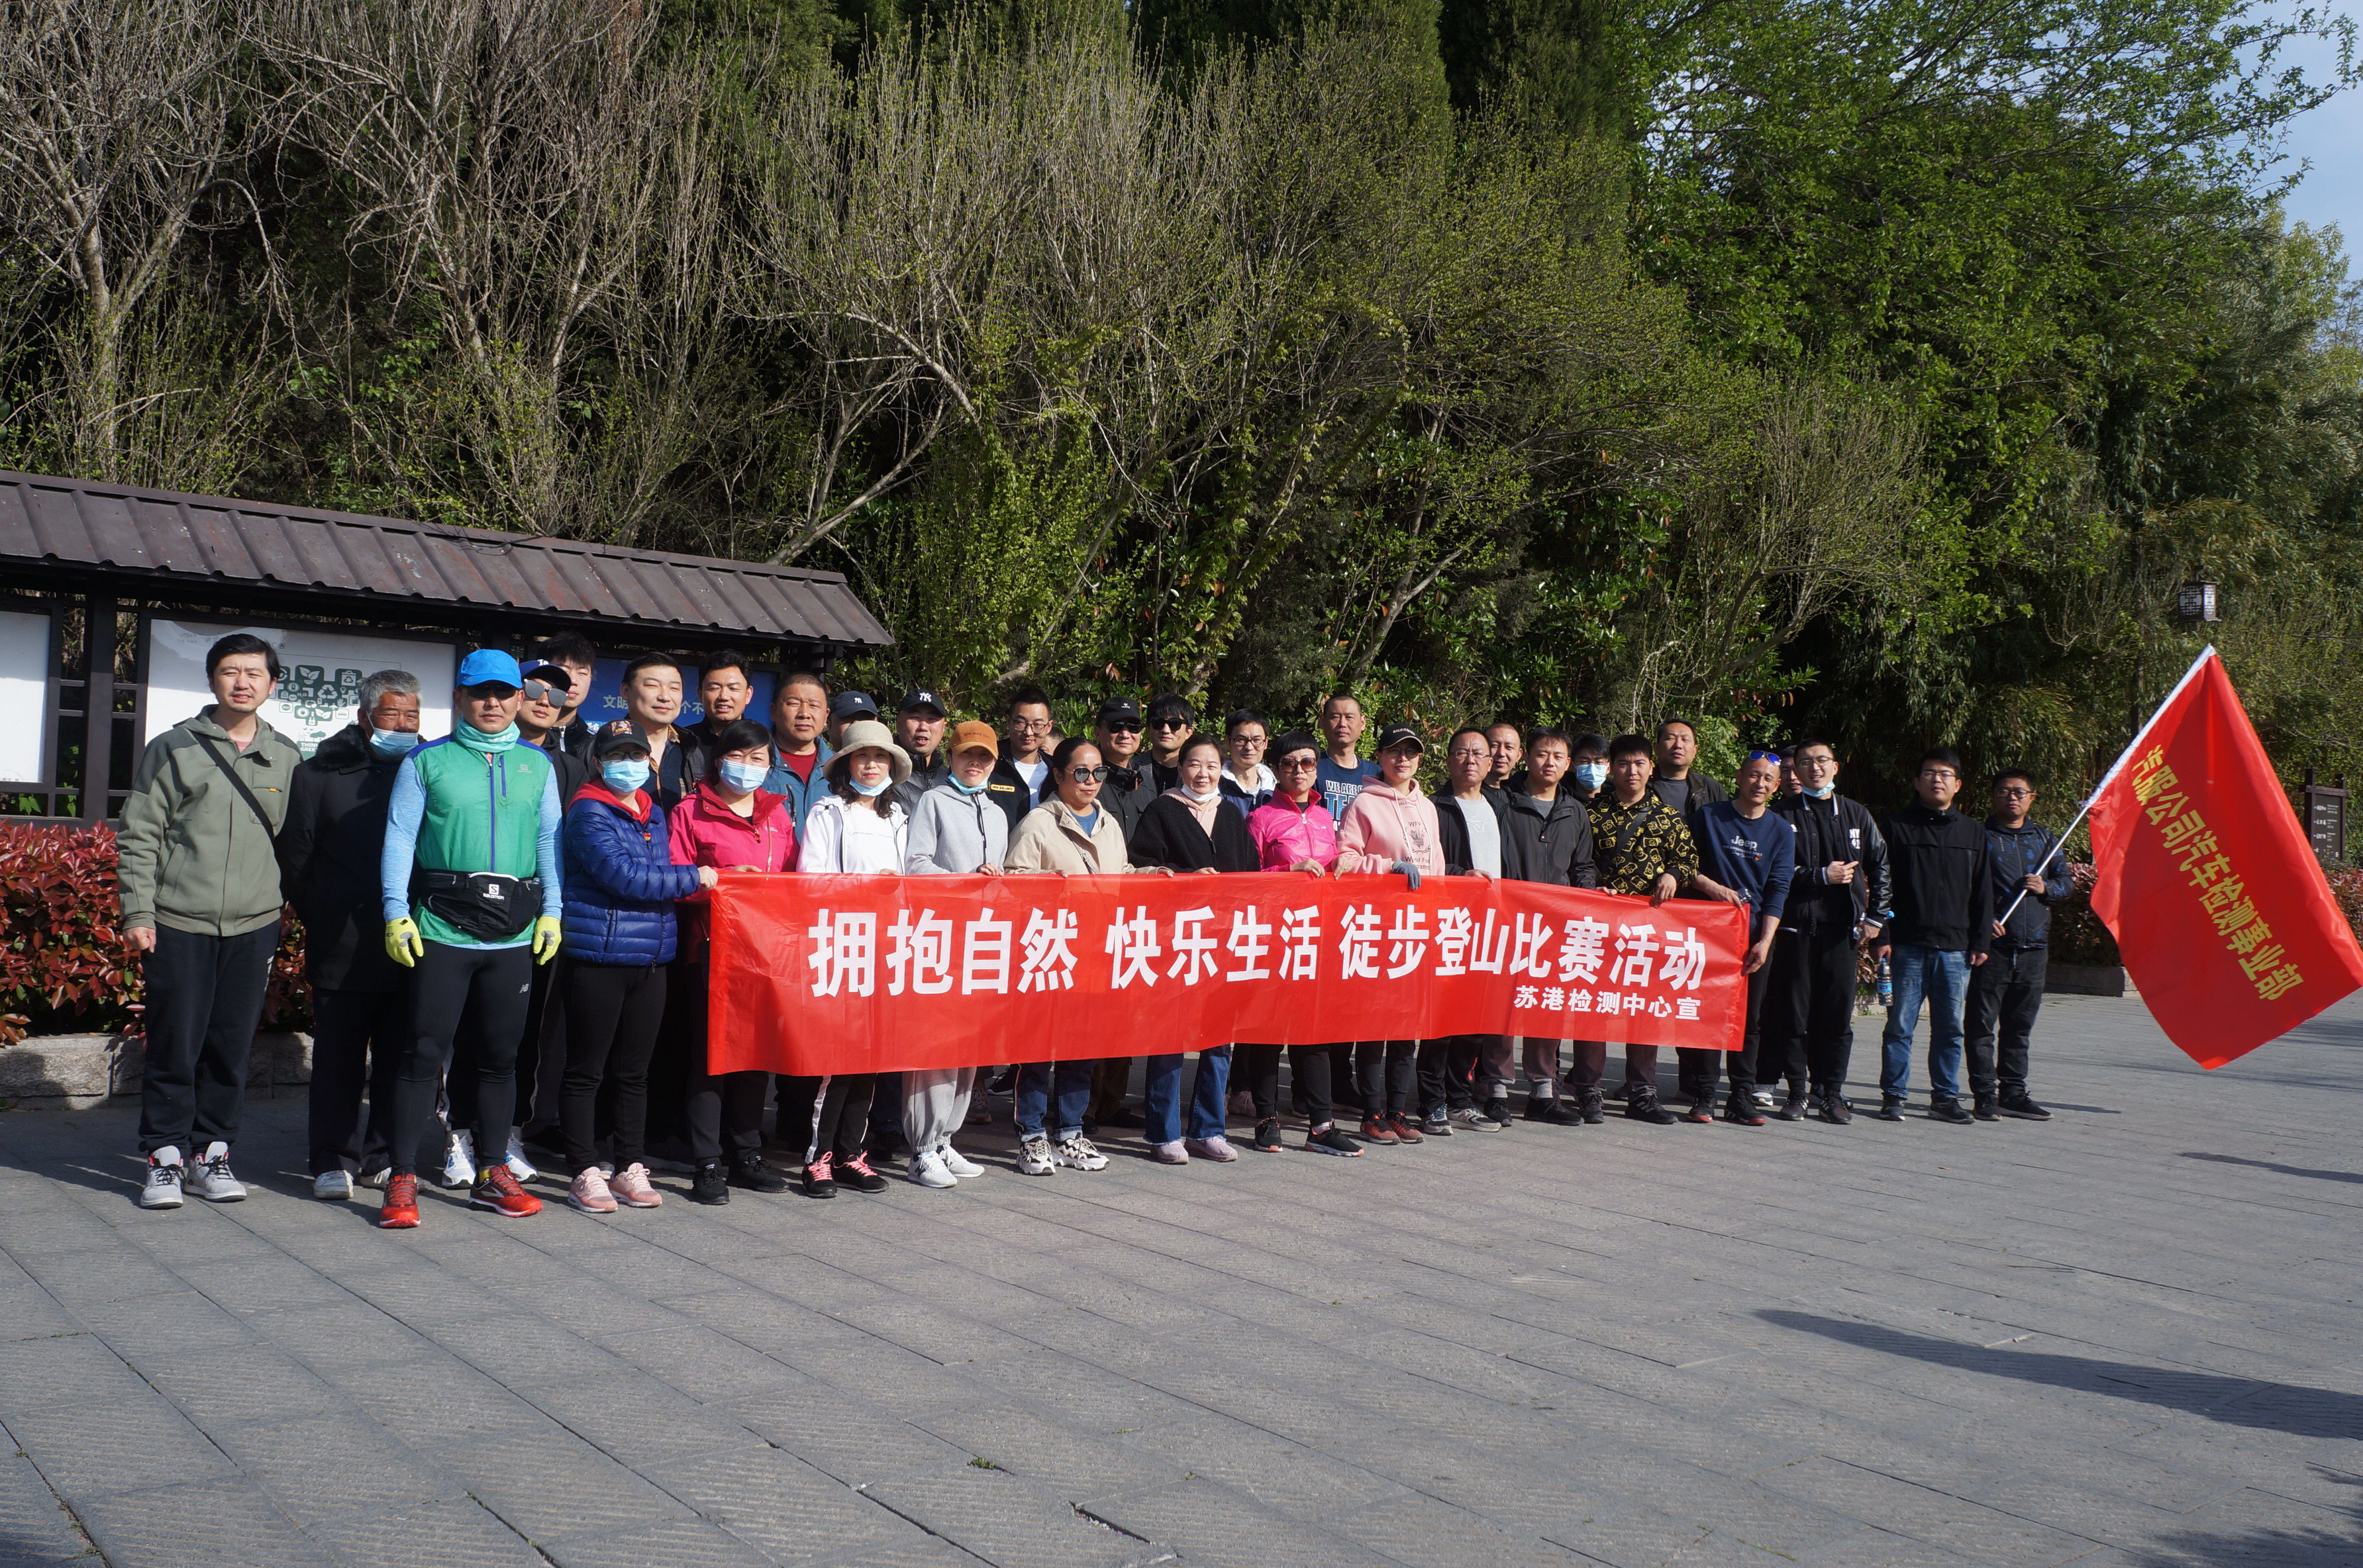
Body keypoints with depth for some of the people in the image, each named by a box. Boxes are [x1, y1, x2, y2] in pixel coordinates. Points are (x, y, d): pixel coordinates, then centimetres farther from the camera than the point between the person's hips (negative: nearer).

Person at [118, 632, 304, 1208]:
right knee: (174, 1046, 0)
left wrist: (286, 910, 13)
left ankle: (213, 1152, 16)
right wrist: (137, 911, -5)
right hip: (177, 923, -2)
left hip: (254, 925, 2)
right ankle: (166, 1156, 10)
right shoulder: (173, 748, 3)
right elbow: (138, 834, 2)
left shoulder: (285, 758, 10)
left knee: (232, 1048, 6)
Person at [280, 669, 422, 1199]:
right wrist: (320, 920, 5)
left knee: (399, 1061, 6)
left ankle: (385, 1158, 16)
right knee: (339, 1061, 4)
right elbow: (295, 857, 8)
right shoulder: (320, 774, 5)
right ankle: (334, 1162, 12)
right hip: (343, 952, -1)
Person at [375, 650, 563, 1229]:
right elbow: (399, 840, 3)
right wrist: (396, 914, -5)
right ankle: (402, 1180, 3)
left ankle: (492, 1175, 19)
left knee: (501, 1055, 9)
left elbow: (549, 841, 13)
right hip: (441, 930, -3)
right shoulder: (426, 762, 6)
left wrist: (551, 910, 5)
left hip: (514, 935, 3)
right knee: (425, 1053, -4)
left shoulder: (537, 765, 13)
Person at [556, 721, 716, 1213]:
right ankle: (584, 1173, 10)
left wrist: (700, 880, 6)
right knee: (586, 1071, 2)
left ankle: (631, 1169, 20)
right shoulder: (589, 813, -8)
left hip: (651, 959, 6)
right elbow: (624, 876, -17)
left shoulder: (654, 813, 15)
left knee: (634, 1071, 12)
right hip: (597, 956, -6)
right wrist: (694, 878, -9)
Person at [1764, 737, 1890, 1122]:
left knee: (1838, 1014, 2)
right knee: (1792, 1013, -1)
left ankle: (1831, 1093, 10)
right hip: (1796, 926, -2)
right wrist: (1821, 877, -10)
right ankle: (1798, 1091, 8)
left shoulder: (1856, 815, 15)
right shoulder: (1782, 814, 2)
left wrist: (1875, 916, 10)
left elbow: (1880, 866, 19)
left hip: (1842, 928, 3)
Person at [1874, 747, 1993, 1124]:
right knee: (1900, 1026, 0)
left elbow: (1982, 893, 14)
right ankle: (1893, 1095, 8)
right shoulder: (1898, 826, 3)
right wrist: (1881, 937, -7)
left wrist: (1981, 943, 7)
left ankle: (1945, 1096, 16)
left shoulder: (1973, 833, 13)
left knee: (1950, 1028, 7)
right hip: (1907, 946, -3)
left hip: (1955, 947, 3)